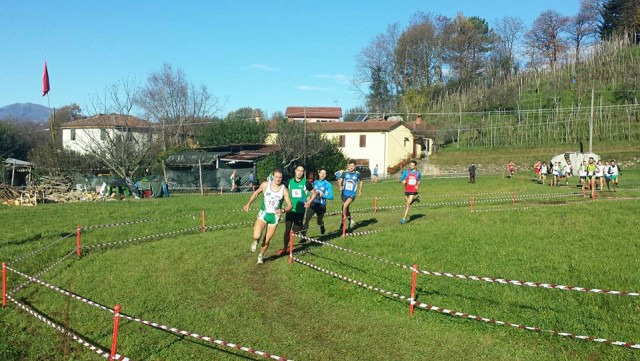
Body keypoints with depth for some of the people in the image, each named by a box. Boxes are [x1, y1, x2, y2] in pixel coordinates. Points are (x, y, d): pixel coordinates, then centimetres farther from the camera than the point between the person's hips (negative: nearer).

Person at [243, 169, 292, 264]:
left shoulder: (284, 190, -11)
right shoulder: (265, 184, -7)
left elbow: (290, 205, -9)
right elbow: (256, 193, 12)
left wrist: (283, 210, -29)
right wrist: (248, 204, 7)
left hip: (274, 217, 0)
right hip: (263, 214, 0)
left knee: (266, 241, 5)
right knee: (256, 236, -21)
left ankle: (260, 256, 35)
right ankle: (255, 241, 17)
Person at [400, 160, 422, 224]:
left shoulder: (418, 173, 0)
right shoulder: (406, 172, -4)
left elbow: (419, 180, 18)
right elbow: (401, 179, 1)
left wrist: (417, 186, 1)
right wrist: (403, 181, -22)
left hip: (413, 191, -2)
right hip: (407, 190, 2)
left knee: (408, 204, -14)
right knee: (406, 204, 14)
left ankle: (404, 218, -13)